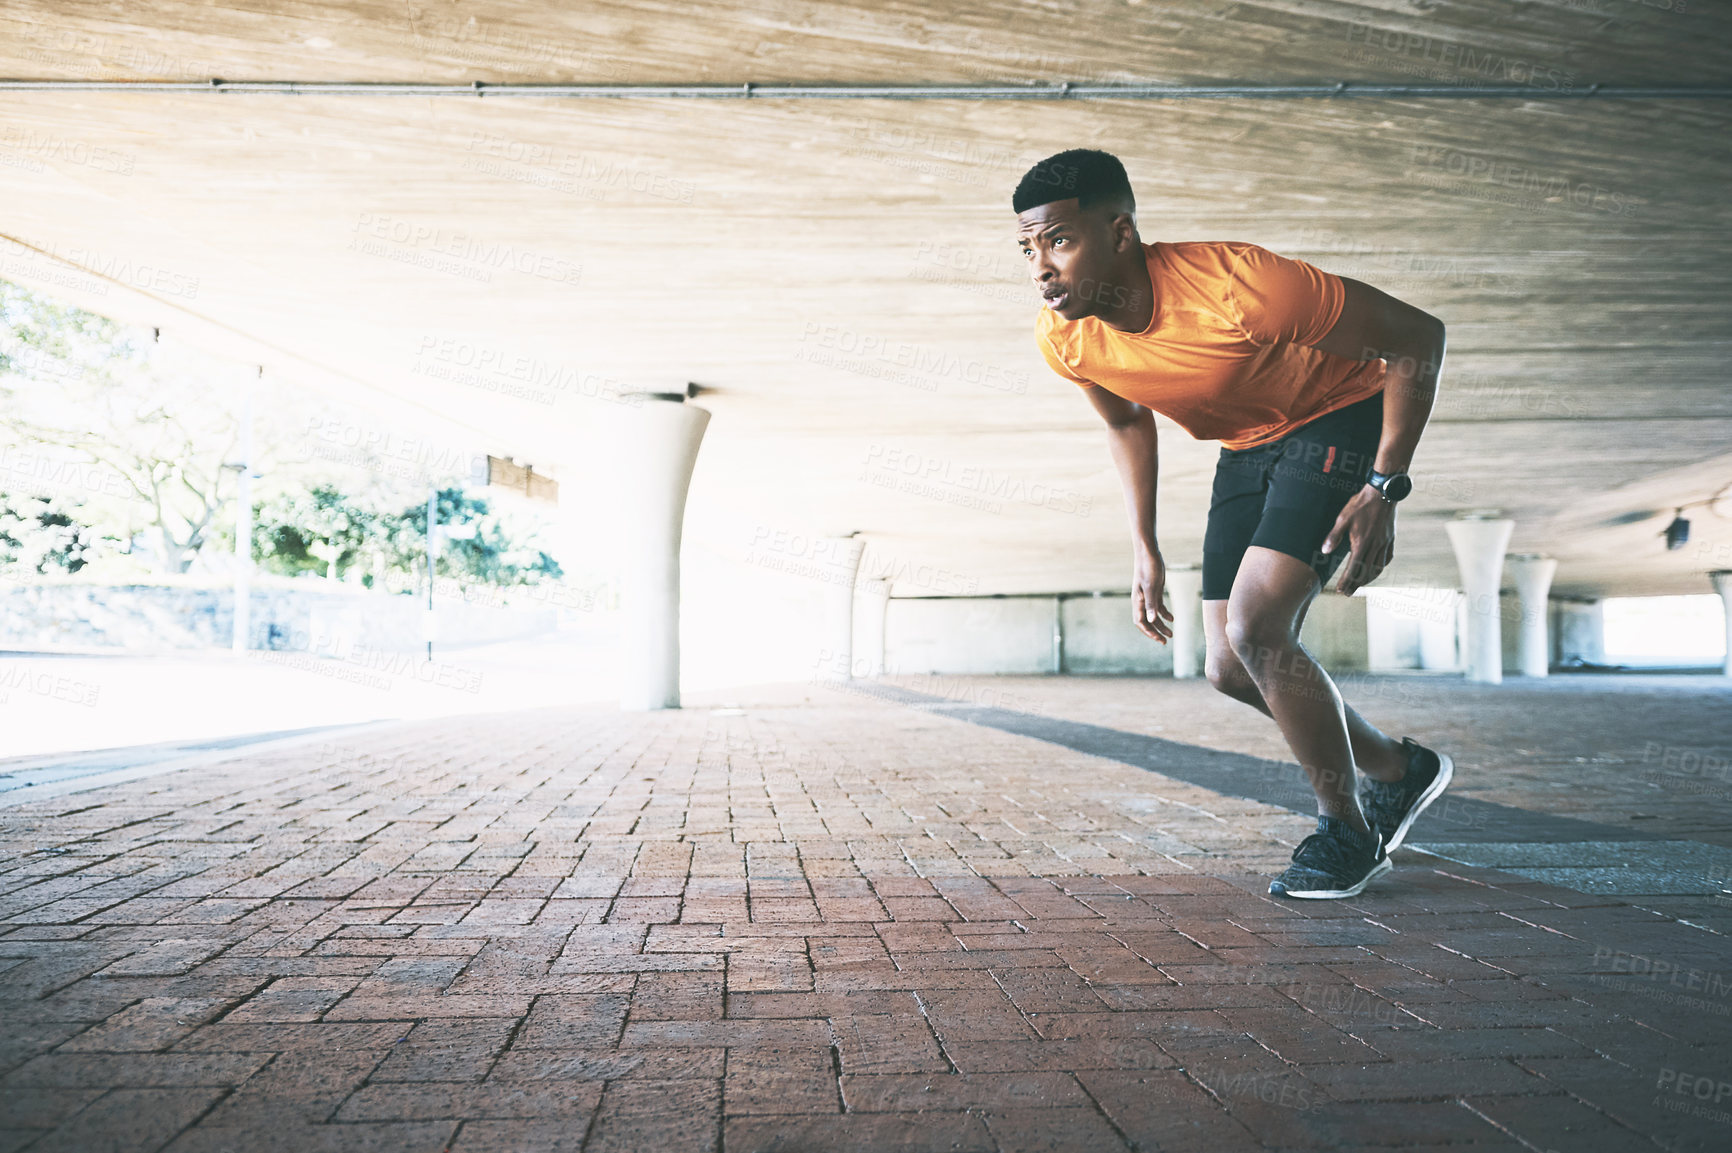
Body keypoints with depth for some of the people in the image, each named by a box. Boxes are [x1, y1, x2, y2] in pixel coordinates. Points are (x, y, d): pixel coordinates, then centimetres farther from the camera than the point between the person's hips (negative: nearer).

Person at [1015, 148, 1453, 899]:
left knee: (1256, 629, -23)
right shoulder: (1064, 339, -15)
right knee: (1231, 669, 4)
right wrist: (1145, 548, 3)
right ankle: (1398, 770, 28)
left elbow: (1417, 337, -22)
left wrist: (1383, 490, -25)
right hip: (1246, 449, 7)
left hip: (1340, 423, -7)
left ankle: (1346, 830, 0)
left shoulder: (1237, 288, -35)